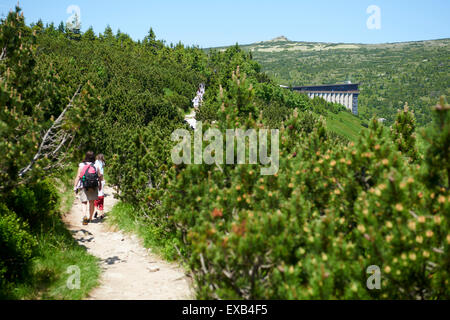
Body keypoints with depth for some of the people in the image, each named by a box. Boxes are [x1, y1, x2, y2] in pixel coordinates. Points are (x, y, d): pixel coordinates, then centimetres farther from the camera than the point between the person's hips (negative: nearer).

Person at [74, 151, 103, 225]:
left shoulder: (81, 166, -5)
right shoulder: (96, 166, -2)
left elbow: (78, 177, -8)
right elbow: (100, 177, 3)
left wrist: (75, 186, -2)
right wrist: (100, 185, 19)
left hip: (83, 187, -1)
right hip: (93, 187, 1)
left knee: (84, 203, 4)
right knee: (91, 202, 13)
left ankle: (85, 216, -19)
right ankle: (90, 218, 18)